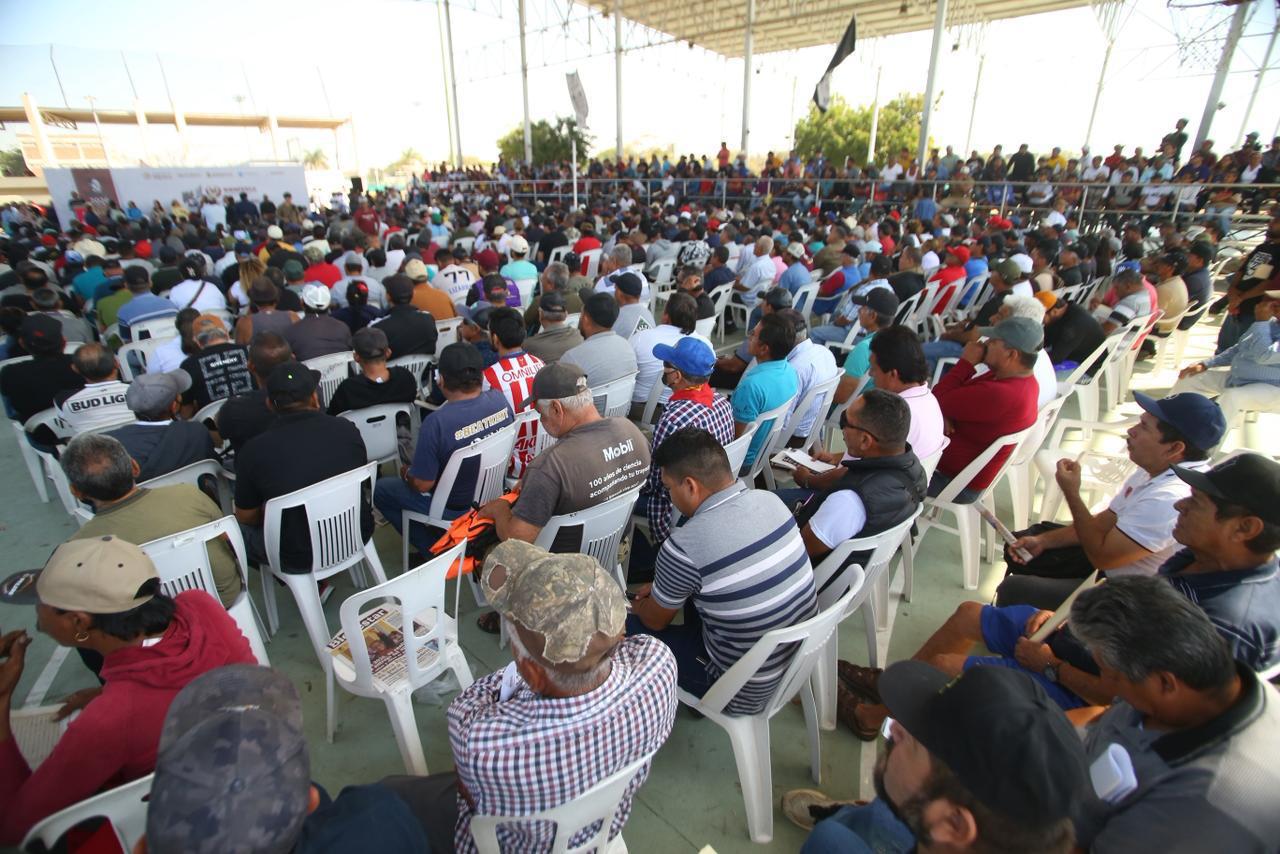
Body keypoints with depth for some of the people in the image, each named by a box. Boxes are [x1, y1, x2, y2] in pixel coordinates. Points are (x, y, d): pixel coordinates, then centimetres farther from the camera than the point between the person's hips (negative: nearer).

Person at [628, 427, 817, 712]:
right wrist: (662, 588, 16)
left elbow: (655, 621, -6)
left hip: (749, 692, -6)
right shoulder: (769, 500, -9)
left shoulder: (683, 547, -29)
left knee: (628, 628, 7)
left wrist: (638, 605, 16)